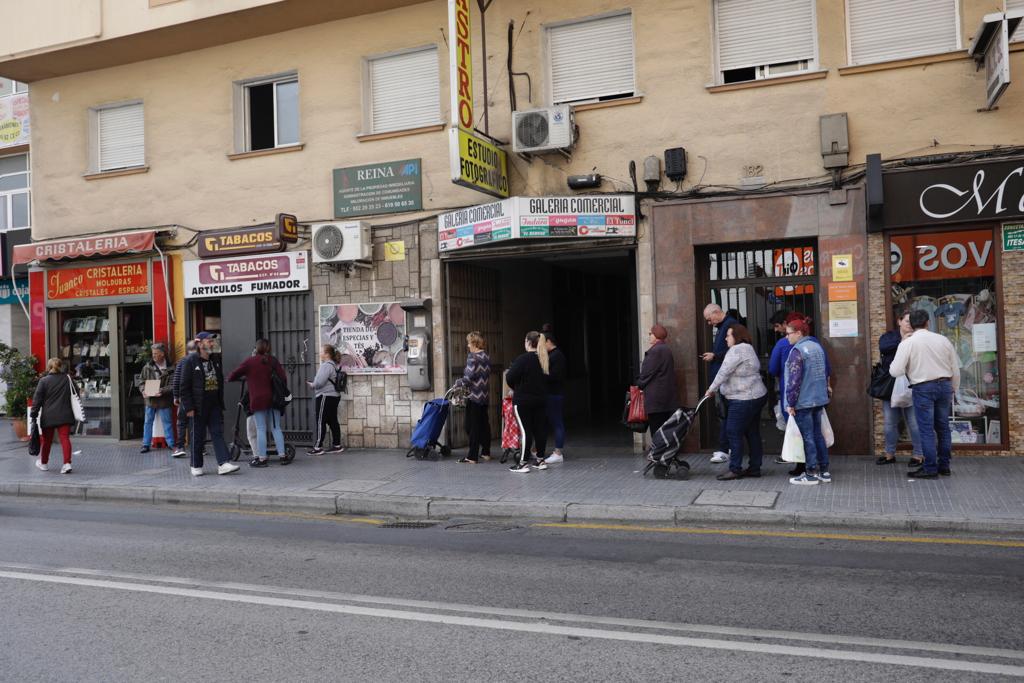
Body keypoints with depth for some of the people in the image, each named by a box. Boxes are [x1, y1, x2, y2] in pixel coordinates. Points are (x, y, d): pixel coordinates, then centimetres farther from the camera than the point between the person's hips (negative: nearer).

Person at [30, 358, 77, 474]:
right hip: (65, 415, 1)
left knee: (46, 440, 14)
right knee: (65, 438, -3)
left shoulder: (44, 380, -4)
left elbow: (37, 399, -5)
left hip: (48, 416, -1)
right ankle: (67, 463, -16)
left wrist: (33, 414, 0)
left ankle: (43, 463, 31)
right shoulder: (68, 378, 2)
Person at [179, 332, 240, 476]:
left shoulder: (215, 361, 14)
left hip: (214, 405, 5)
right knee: (197, 437, 3)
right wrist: (189, 408, -14)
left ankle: (223, 464, -9)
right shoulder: (190, 361, -7)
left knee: (218, 433, -3)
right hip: (198, 407, -5)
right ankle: (196, 466, 16)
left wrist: (221, 403, 14)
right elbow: (184, 387, -9)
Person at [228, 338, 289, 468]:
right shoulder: (273, 361, 4)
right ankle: (282, 455, 8)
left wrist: (243, 378, 17)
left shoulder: (249, 361, -3)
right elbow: (283, 378, -4)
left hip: (257, 400, -3)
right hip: (273, 398, 3)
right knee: (276, 428, 9)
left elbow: (231, 377, -2)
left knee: (261, 429, -1)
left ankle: (262, 458, 0)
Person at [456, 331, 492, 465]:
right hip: (485, 395, 8)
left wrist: (459, 383, -2)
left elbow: (469, 376, -20)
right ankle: (486, 452, 24)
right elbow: (487, 374, 11)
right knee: (484, 423, 16)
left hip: (474, 395, -8)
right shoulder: (487, 357, 9)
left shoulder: (472, 357, -14)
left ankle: (472, 457, -2)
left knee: (473, 426, -3)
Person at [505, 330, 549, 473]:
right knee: (540, 428, 10)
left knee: (525, 430, -5)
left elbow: (510, 377, -17)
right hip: (541, 399, 7)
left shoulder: (524, 359, -15)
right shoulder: (544, 359, 6)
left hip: (523, 400, -6)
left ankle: (522, 463, -2)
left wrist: (515, 388, 2)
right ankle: (540, 460, 18)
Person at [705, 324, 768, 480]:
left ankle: (735, 469, -2)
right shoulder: (748, 349, 18)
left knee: (734, 432, -5)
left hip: (744, 400, -11)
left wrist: (712, 389, -5)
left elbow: (724, 372, -17)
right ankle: (755, 468, 17)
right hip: (757, 396, 11)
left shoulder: (737, 350, -15)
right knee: (752, 433, 12)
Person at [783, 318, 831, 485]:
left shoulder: (797, 350, -15)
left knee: (807, 437, -1)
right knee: (818, 434, 13)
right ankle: (824, 471, 18)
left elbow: (794, 379, -19)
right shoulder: (817, 347, 12)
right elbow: (825, 373, 17)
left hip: (803, 402, -8)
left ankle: (811, 473, 4)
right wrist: (824, 394, 23)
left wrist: (790, 403, -15)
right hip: (819, 399, 8)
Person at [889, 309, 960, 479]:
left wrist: (896, 362, 9)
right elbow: (956, 370, 9)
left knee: (926, 429, 0)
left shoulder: (907, 343, -8)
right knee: (943, 427, 13)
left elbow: (895, 371, -12)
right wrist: (953, 390, 21)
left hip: (923, 388, -4)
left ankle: (930, 468, 1)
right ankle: (944, 465, 20)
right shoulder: (943, 340, 4)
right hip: (945, 385, 4)